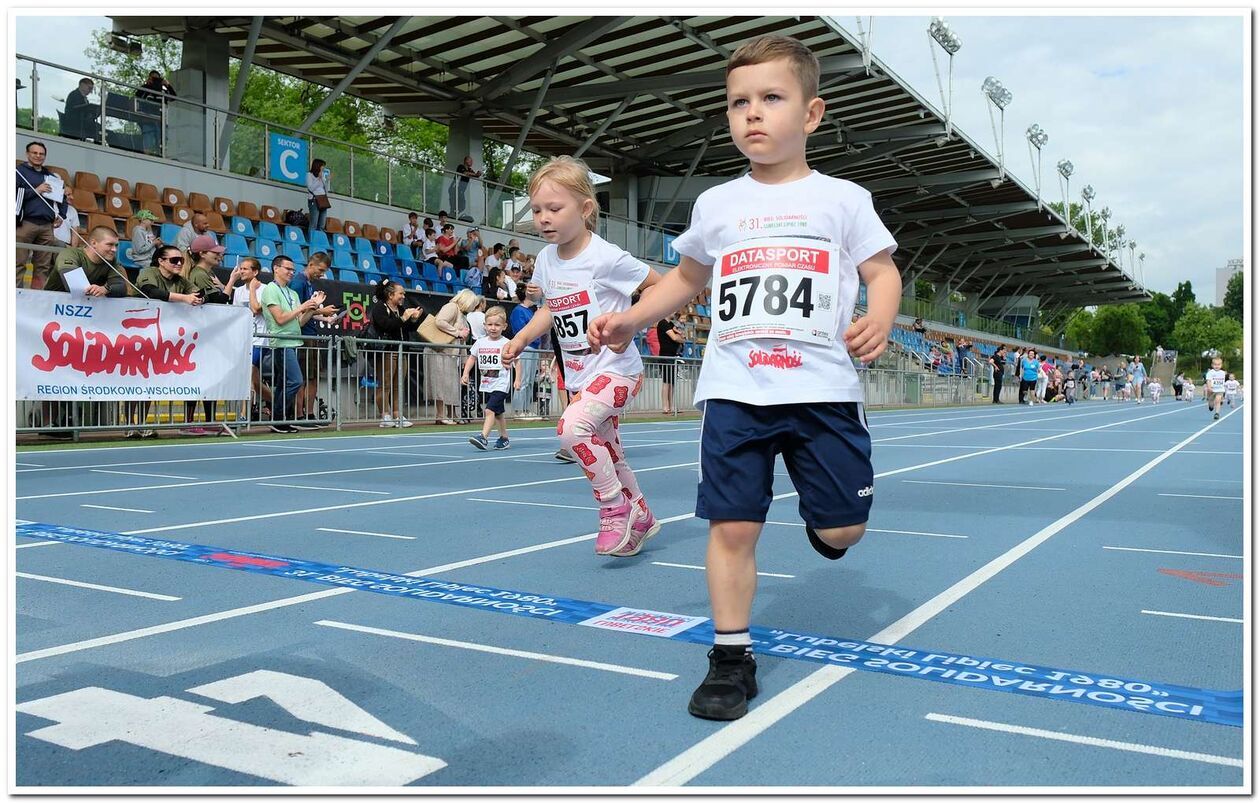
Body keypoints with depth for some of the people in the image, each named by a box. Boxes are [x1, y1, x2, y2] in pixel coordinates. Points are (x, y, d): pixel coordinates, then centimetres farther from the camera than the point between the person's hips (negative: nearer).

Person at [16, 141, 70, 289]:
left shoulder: (52, 176, 22)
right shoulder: (20, 171, 7)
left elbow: (62, 197, 32)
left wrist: (61, 216, 17)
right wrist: (36, 191, -9)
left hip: (47, 226, 5)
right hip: (25, 223, -5)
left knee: (44, 266, 1)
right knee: (19, 264, -8)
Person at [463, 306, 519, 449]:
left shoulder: (507, 344, -9)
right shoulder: (480, 342, 6)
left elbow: (517, 362, -6)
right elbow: (472, 358, 17)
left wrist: (517, 379, -14)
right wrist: (465, 373, 6)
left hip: (501, 385, -6)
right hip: (487, 385, 6)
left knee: (490, 410, -19)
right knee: (498, 413, 17)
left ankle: (484, 438, -24)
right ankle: (504, 439, 28)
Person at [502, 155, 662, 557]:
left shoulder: (605, 257, -18)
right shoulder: (546, 259, 2)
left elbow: (661, 286, -10)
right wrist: (521, 338, 6)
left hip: (617, 369, -8)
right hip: (579, 375, 8)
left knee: (571, 428, -28)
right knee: (607, 454, 16)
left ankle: (616, 507, -9)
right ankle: (641, 518, 36)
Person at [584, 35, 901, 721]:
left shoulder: (842, 199, 5)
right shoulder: (716, 205, 12)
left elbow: (883, 272, 6)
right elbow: (688, 278, 24)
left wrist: (879, 319, -16)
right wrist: (631, 319, 12)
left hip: (823, 388, -1)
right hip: (734, 391, 1)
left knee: (841, 529, 1)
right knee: (732, 526, -2)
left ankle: (820, 522, 39)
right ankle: (731, 659, 13)